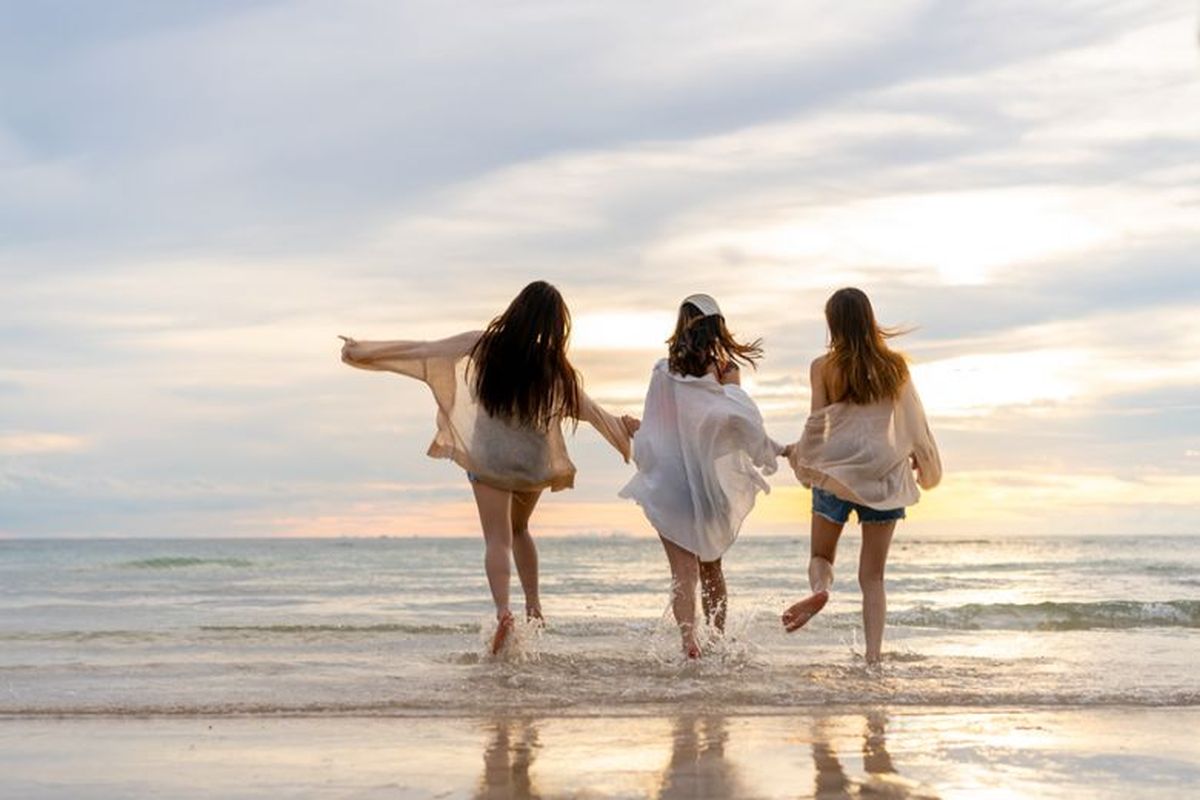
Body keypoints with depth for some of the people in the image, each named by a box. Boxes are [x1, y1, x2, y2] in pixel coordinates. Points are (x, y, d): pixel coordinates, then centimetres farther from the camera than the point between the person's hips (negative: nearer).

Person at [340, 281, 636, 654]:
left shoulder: (484, 345, -7)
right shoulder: (554, 365, -5)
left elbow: (420, 350, -5)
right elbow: (587, 409, 5)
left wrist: (361, 351, 2)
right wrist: (621, 427, 23)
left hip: (489, 455, -2)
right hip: (534, 459, 2)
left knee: (497, 538, -3)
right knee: (519, 529, 23)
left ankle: (503, 610, -23)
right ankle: (533, 605, 21)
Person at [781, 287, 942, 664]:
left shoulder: (824, 367, -3)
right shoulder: (894, 365, 2)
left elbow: (817, 424, -5)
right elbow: (914, 421, 6)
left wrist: (798, 453, 14)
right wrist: (925, 463, 21)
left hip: (835, 470, -1)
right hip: (886, 474, 1)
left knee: (821, 556, 16)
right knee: (873, 576, 8)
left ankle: (820, 588, -19)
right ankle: (873, 656, -3)